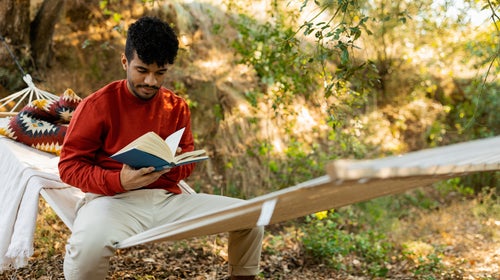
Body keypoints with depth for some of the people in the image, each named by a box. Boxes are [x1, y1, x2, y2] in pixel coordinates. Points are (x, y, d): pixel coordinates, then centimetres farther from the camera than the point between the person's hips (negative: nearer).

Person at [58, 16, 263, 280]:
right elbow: (69, 166, -5)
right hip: (115, 198, -4)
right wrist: (119, 181, -23)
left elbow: (188, 158, 17)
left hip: (168, 198, 5)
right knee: (90, 243, -41)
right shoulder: (97, 106, -4)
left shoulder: (177, 106, 10)